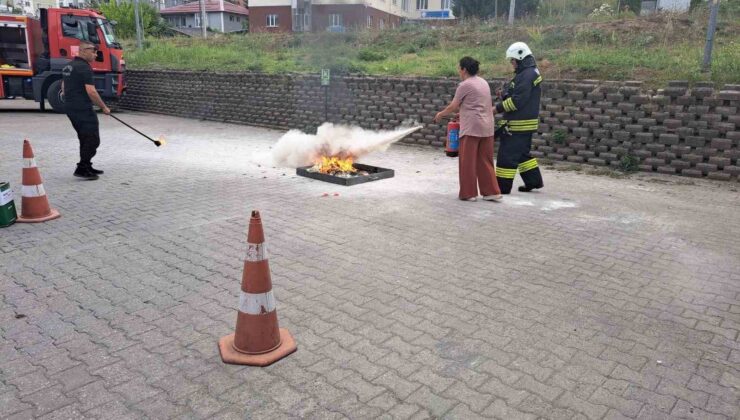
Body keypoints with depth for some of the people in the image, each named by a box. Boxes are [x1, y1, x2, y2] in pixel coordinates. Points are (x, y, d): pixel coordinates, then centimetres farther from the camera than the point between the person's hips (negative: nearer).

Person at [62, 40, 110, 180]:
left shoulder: (68, 66, 16)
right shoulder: (84, 67, -14)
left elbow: (63, 87, 24)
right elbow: (91, 91, -20)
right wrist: (104, 107, -12)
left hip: (70, 108, 10)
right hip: (83, 110, -10)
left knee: (85, 138, 18)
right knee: (92, 139, -7)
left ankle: (87, 166, 23)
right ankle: (82, 169, -9)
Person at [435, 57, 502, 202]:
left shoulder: (465, 85, -9)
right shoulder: (483, 82, 15)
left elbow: (453, 106, -6)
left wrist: (441, 114, 10)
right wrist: (459, 111, 24)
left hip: (472, 127, -8)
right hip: (487, 127, 8)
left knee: (468, 161, 2)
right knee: (485, 161, 11)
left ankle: (469, 193, 8)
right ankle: (492, 192, 11)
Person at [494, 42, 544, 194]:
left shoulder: (526, 75, -18)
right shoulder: (530, 73, 16)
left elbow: (517, 101, -23)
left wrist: (497, 108, -15)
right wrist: (504, 95, 4)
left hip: (518, 124, -11)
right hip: (525, 123, 11)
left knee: (507, 155, -5)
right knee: (522, 153, 19)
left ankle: (503, 186, 1)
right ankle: (534, 181, 26)